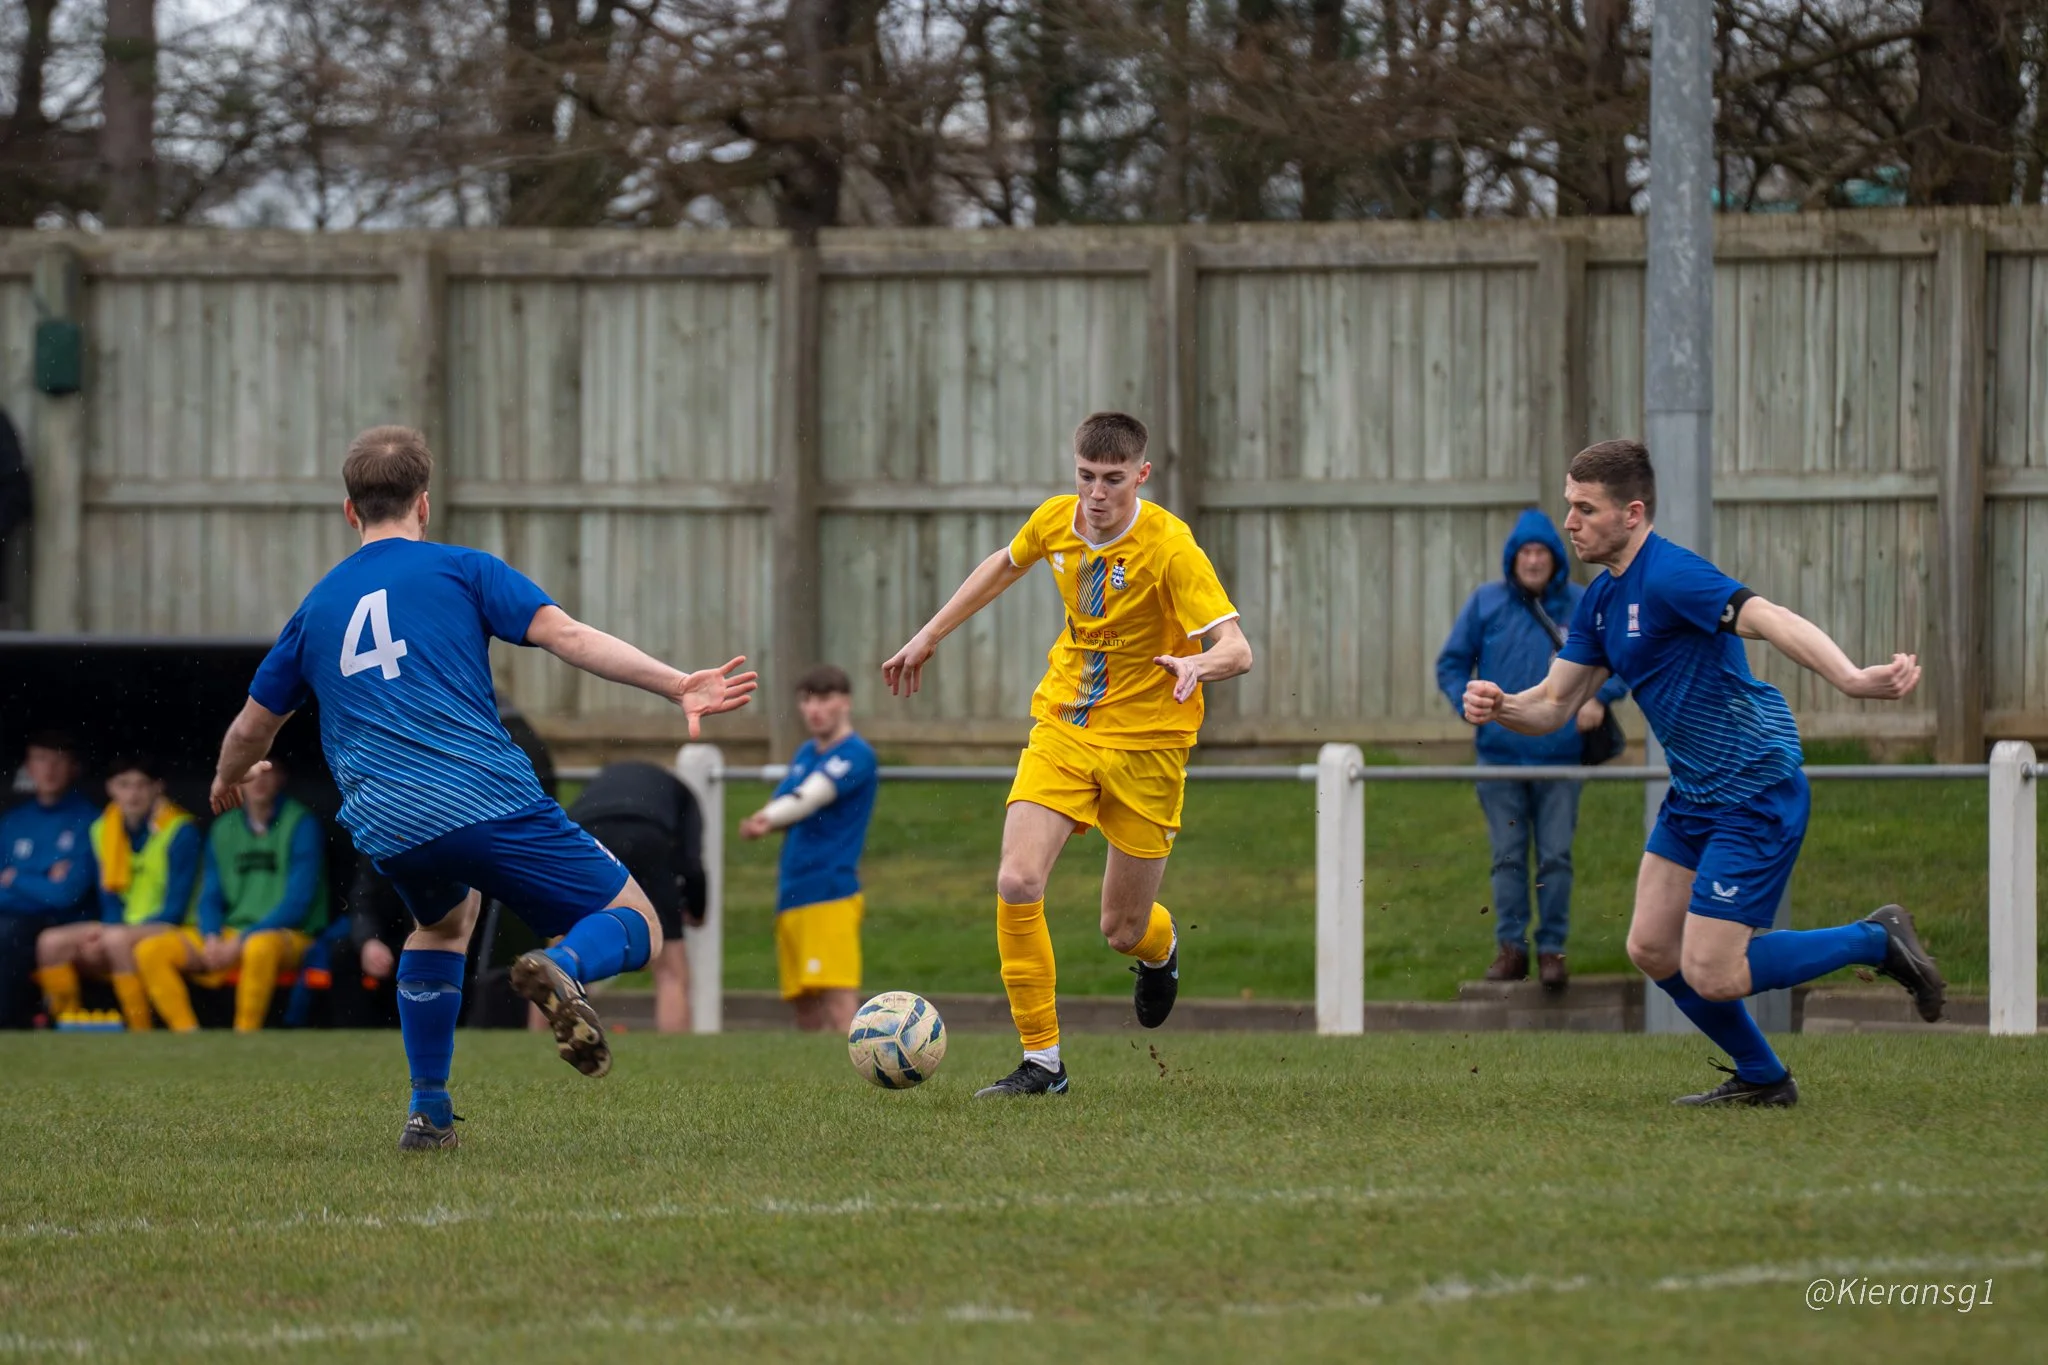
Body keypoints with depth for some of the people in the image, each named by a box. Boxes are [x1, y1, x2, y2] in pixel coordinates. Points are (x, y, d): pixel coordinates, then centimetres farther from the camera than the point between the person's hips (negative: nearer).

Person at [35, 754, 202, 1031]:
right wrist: (106, 931, -11)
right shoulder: (103, 829, 8)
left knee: (118, 940, -37)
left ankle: (142, 1033, -32)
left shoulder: (180, 831, -10)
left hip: (174, 932, -7)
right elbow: (110, 900, 13)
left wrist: (110, 935, -18)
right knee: (51, 943, -14)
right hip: (124, 928, 7)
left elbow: (175, 911, -13)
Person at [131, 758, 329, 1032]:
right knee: (149, 951, -14)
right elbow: (210, 899, 15)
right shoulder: (223, 829, 13)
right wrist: (212, 938, -8)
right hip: (228, 936, 5)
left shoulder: (301, 825, -3)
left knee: (260, 947, -42)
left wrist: (243, 939, -17)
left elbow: (298, 902, -10)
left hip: (291, 936, -5)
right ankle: (188, 1038, -20)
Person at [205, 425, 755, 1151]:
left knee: (443, 919, 37)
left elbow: (252, 728, 32)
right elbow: (565, 635, -5)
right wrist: (675, 684, -10)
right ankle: (564, 967, -32)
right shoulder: (462, 570, 10)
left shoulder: (316, 607, 22)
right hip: (490, 799, -4)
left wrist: (228, 782, 54)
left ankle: (428, 1111, 25)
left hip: (388, 830, 4)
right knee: (633, 926, 5)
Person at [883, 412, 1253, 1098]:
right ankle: (1041, 1061, -7)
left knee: (1123, 931, 4)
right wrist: (928, 637, 22)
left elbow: (1237, 648, -26)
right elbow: (1004, 564, 20)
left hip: (1146, 743, -4)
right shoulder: (1055, 521, -4)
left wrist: (1200, 663, -49)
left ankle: (1159, 946, 45)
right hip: (1063, 726, 4)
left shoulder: (1169, 546, -20)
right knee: (1016, 884, -18)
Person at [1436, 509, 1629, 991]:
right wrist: (1468, 702, -8)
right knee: (1508, 856, 4)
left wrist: (1601, 697, -7)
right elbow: (1451, 664, 11)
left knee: (1556, 858, 1)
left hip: (1559, 753, -1)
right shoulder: (1485, 603, 4)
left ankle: (1552, 949, 8)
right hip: (1500, 754, 1)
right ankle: (1511, 947, 11)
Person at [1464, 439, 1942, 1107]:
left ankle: (1876, 940, 6)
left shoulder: (1668, 575, -21)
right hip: (1695, 794, 9)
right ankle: (1761, 1078, 25)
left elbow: (1770, 619, -36)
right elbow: (1555, 704, 13)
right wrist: (1500, 706, -10)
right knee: (1652, 949, 9)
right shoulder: (1601, 600, 9)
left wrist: (1851, 678, -52)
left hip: (1755, 791, -9)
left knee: (1710, 976, -10)